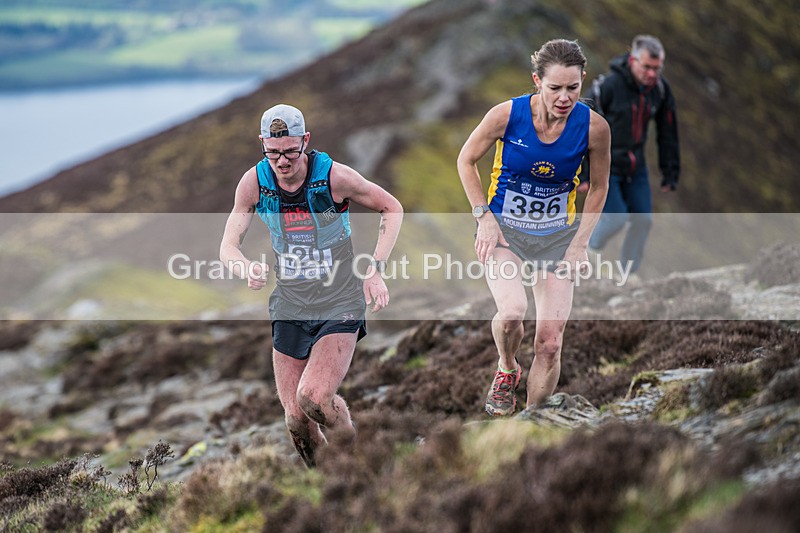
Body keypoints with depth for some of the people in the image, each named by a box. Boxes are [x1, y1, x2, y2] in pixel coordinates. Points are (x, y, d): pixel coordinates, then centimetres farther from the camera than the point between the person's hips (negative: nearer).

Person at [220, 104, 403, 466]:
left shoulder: (335, 176, -15)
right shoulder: (254, 182, -6)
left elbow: (392, 209, 0)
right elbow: (228, 246, -3)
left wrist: (376, 270, -9)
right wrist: (247, 269, -27)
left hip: (341, 306, -3)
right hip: (289, 308, 4)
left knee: (314, 398, -22)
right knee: (296, 420, 1)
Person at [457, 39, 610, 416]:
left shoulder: (594, 127, -14)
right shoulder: (507, 115, -17)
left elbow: (598, 188, 3)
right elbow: (466, 160, -1)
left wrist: (580, 243, -3)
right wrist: (484, 217, -8)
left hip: (556, 236, 2)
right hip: (503, 228, -2)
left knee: (550, 344, -5)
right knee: (512, 310, -28)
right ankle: (507, 370, 6)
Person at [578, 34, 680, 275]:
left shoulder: (660, 88, -5)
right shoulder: (608, 85, -22)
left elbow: (668, 134, 7)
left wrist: (670, 174, 8)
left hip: (635, 165, 5)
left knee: (643, 218, -3)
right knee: (616, 217, -14)